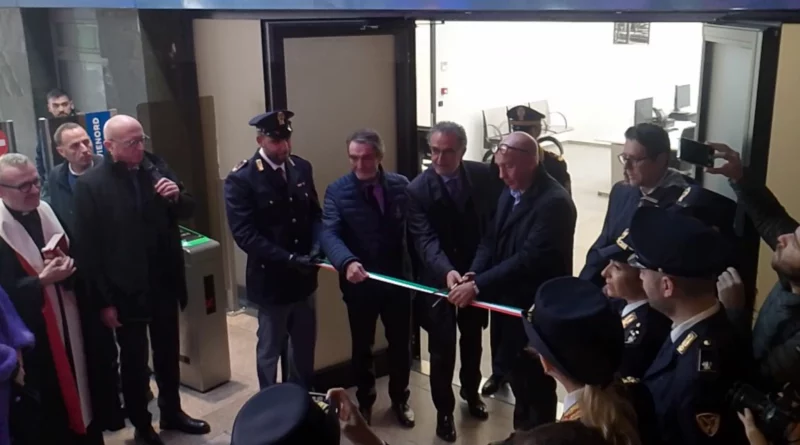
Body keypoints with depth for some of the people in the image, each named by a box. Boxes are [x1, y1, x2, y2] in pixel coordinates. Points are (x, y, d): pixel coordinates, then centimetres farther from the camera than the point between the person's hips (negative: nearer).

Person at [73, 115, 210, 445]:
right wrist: (103, 301, -14)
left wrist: (177, 196, -15)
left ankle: (172, 412, 38)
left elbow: (187, 212, 8)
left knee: (168, 354, 19)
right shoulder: (90, 184, -13)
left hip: (164, 284, 5)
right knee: (134, 361, 12)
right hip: (125, 290, -4)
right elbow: (88, 247, -14)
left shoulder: (157, 168, 0)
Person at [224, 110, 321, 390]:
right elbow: (245, 235, -20)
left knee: (305, 347, 20)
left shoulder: (302, 168, 2)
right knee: (270, 350, 13)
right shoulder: (241, 179, -15)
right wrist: (289, 259, -25)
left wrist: (316, 248, -10)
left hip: (303, 276, 5)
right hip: (270, 279, -5)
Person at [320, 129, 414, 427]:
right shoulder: (337, 190, -10)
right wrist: (347, 262, -40)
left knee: (401, 344, 15)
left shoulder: (401, 186, -3)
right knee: (362, 346, 17)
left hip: (398, 279, 1)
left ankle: (399, 399, 38)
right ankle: (364, 401, 38)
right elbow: (329, 233, -21)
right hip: (359, 282, -1)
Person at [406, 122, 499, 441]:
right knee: (442, 348, 3)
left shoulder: (483, 176, -9)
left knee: (472, 339, 21)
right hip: (438, 279, -3)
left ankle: (471, 392, 45)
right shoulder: (418, 189, -18)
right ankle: (444, 410, 22)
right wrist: (447, 271, -42)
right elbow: (425, 240, -25)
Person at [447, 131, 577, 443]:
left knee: (536, 385, 9)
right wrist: (474, 273, -10)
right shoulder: (510, 192, 5)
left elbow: (529, 259, -29)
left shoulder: (554, 202, -23)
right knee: (518, 379, 23)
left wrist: (478, 286, -28)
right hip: (509, 303, 8)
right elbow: (492, 239, 9)